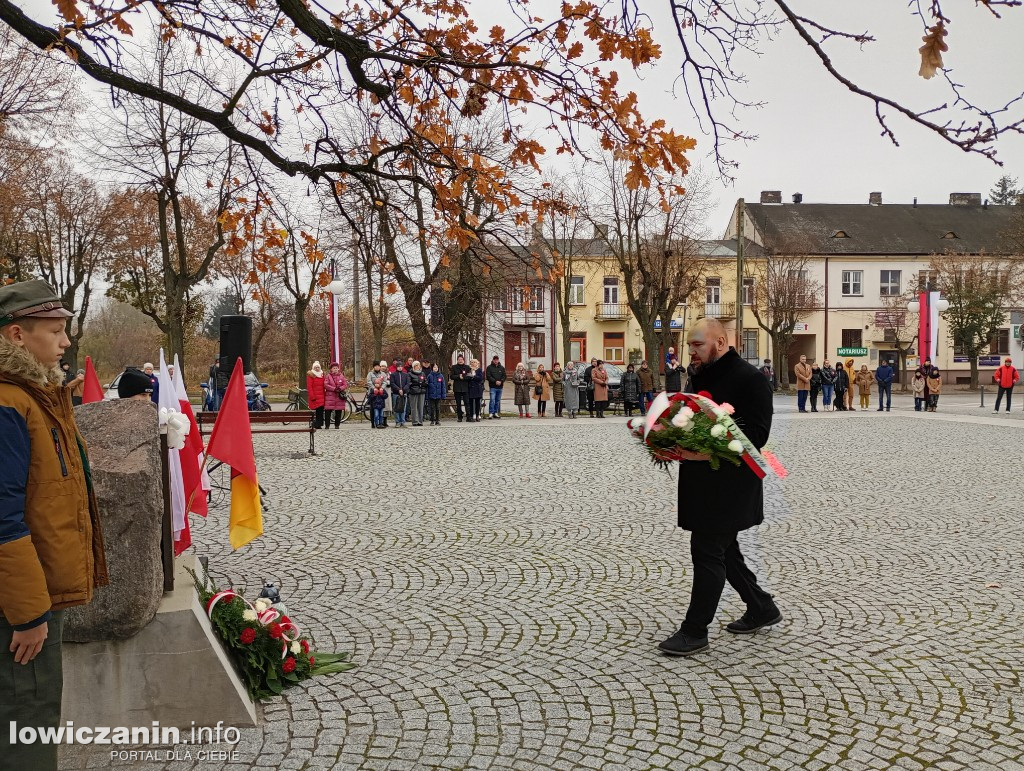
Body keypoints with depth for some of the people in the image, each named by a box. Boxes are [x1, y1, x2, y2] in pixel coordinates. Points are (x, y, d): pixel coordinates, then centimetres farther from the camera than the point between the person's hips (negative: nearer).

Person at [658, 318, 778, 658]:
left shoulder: (749, 378, -13)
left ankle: (695, 631, 6)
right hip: (701, 481, 9)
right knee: (722, 549, 16)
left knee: (707, 551, -4)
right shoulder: (702, 377, 14)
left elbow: (757, 434, -20)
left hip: (728, 483, -9)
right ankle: (761, 608, 34)